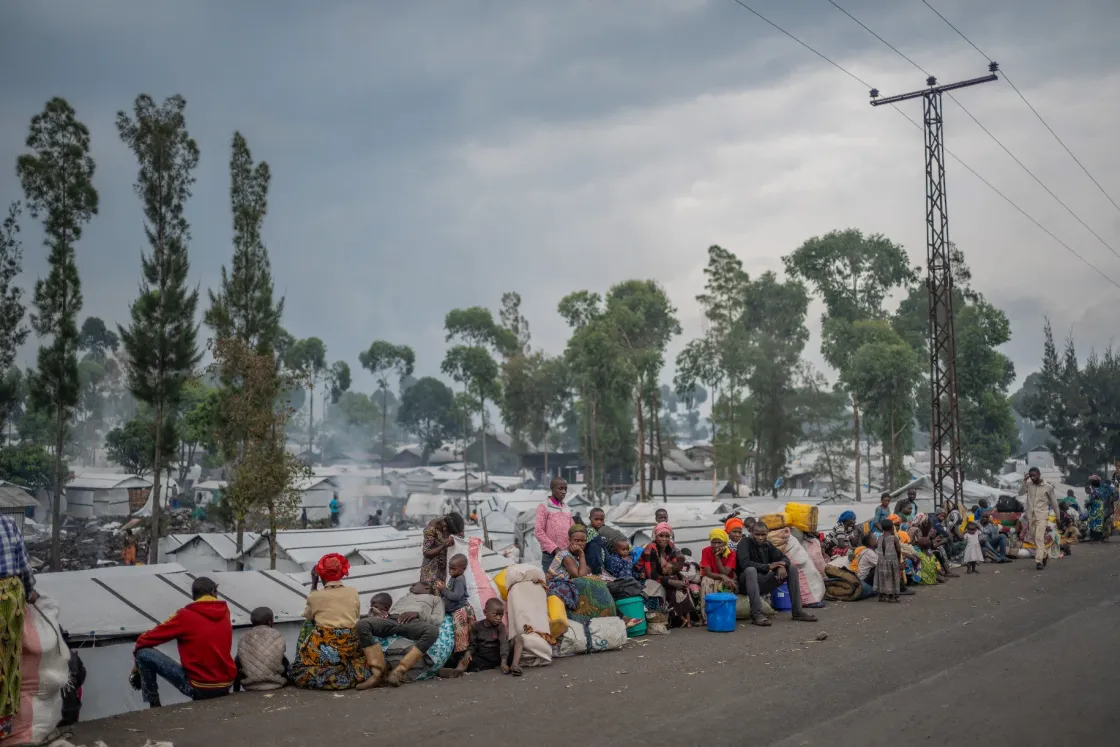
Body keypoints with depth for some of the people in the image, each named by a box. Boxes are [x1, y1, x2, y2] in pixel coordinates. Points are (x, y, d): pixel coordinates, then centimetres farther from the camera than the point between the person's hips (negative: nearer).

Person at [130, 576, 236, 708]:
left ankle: (154, 707, 7)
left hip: (198, 687, -5)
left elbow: (147, 639, -1)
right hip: (226, 685, 5)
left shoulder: (186, 616, -9)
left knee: (144, 654, 1)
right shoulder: (224, 613, 3)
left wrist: (137, 663, 16)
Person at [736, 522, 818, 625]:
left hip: (763, 583, 7)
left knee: (792, 570, -2)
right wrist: (768, 566, -25)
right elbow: (744, 563, -27)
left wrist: (782, 566, -18)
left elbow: (784, 558, 7)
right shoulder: (745, 542, -12)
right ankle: (756, 614, -42)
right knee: (751, 570, -38)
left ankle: (797, 611, -5)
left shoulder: (767, 544, 7)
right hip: (746, 584, -7)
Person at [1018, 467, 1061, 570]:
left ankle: (1039, 561, -17)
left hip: (1042, 516, -4)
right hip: (1031, 515, 4)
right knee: (1034, 538, 13)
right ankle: (1045, 555, 36)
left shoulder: (1048, 486, -4)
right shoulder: (1028, 484, 3)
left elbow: (1054, 502, 4)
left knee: (1039, 538, -16)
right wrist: (1024, 481, -19)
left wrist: (1058, 516, 10)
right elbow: (1020, 492, -11)